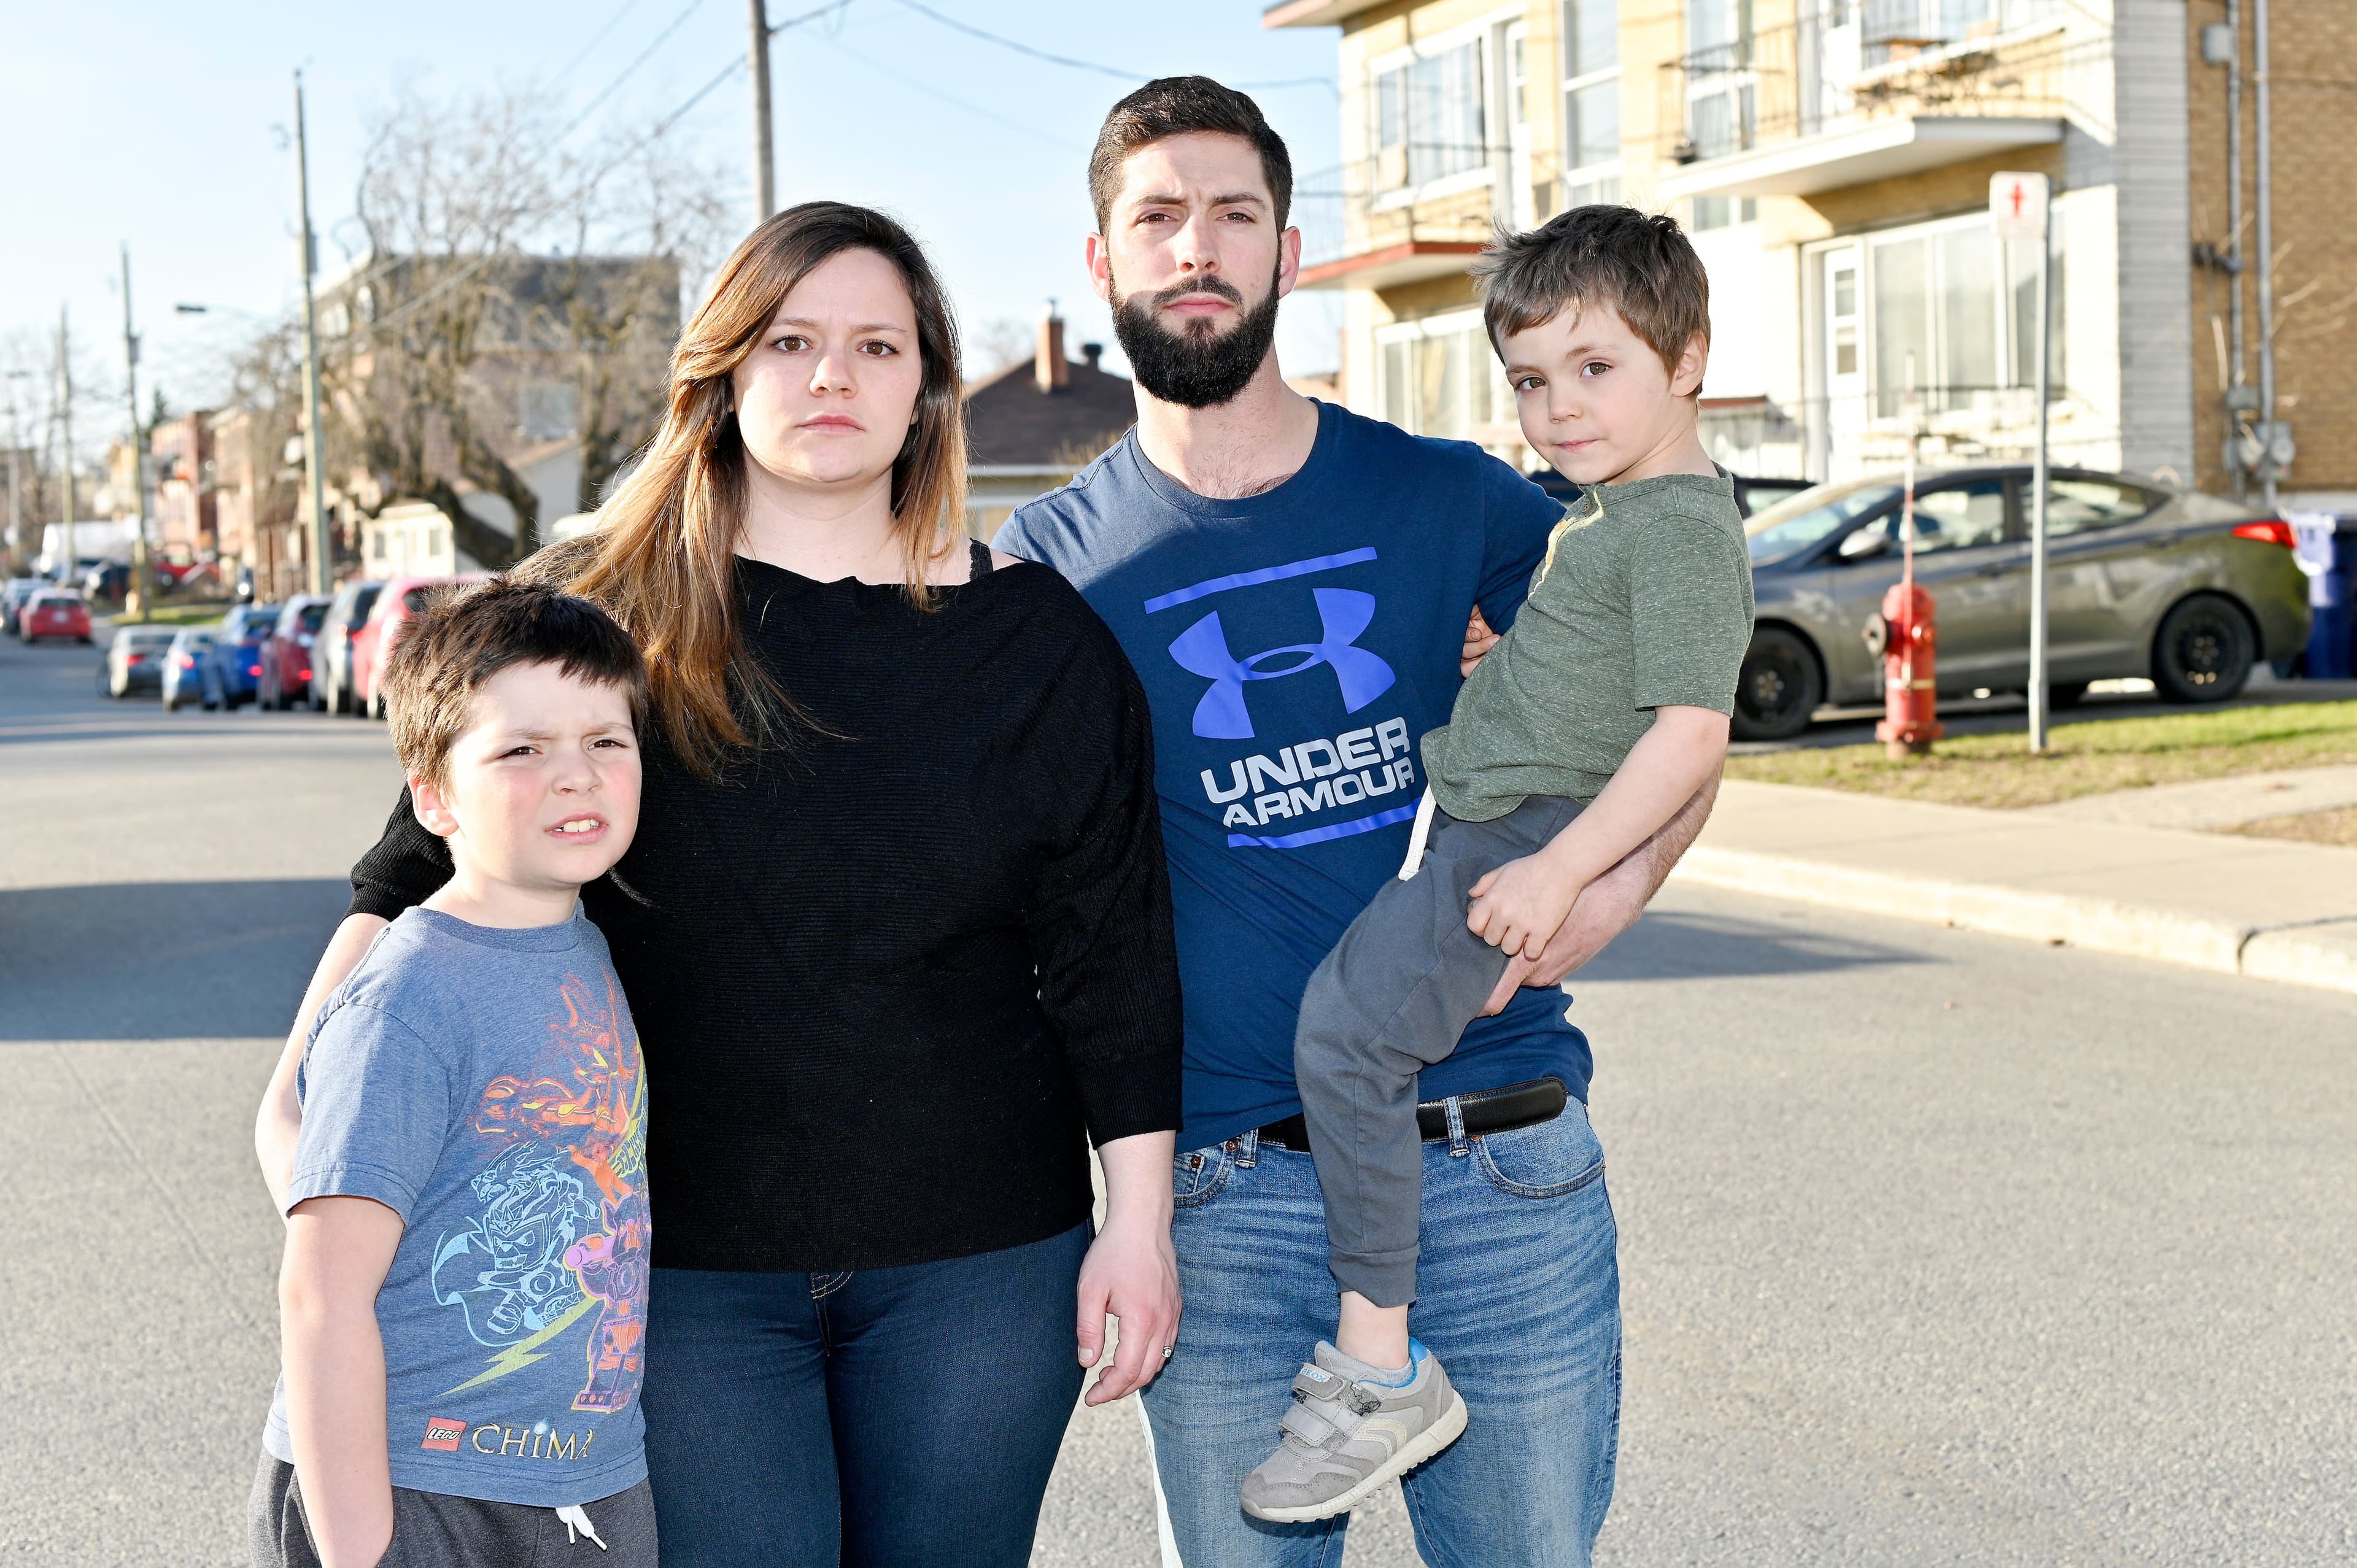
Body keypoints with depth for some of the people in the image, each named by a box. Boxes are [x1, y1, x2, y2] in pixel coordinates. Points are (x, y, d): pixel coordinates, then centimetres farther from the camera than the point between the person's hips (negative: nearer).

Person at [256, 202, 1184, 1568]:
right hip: (682, 1262, -1)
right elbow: (426, 865, 2)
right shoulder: (593, 613, 1)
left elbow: (1114, 954, 3)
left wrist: (1140, 1219, 0)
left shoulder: (1036, 635, 3)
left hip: (974, 1262, 1)